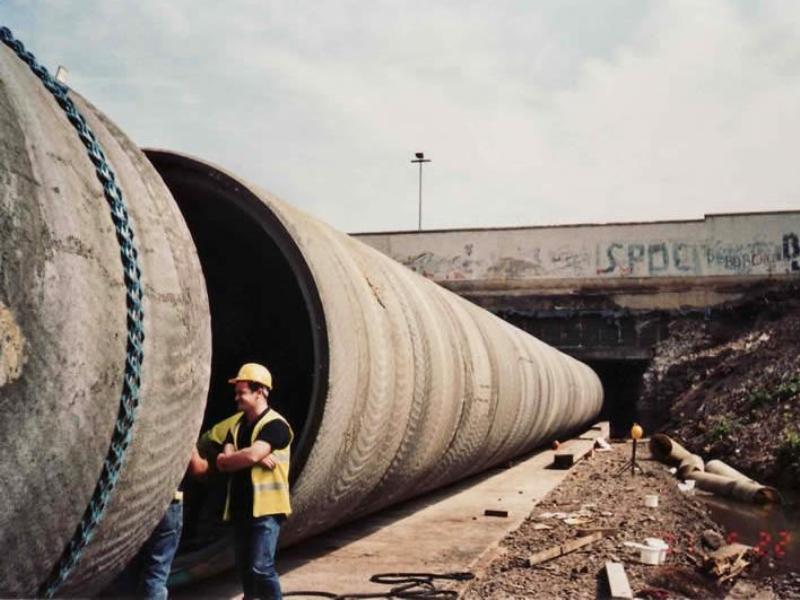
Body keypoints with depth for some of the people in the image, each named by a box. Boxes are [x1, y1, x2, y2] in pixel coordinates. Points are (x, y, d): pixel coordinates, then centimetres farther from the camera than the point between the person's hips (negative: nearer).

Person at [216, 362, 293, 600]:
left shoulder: (275, 425, -12)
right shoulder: (238, 425, 13)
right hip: (241, 508, 8)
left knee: (261, 567, -11)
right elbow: (223, 463, 3)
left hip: (266, 508, -8)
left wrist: (229, 458, -5)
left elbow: (252, 455, -24)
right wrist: (242, 458, -15)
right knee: (244, 568, 13)